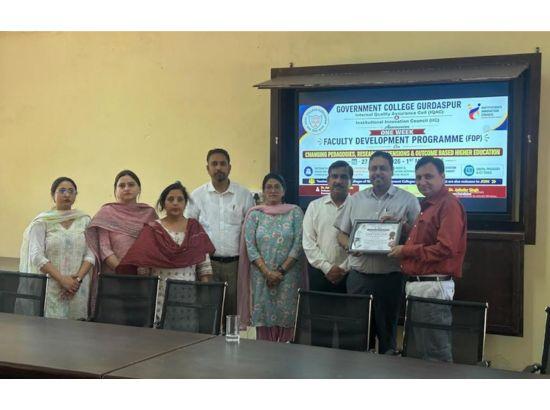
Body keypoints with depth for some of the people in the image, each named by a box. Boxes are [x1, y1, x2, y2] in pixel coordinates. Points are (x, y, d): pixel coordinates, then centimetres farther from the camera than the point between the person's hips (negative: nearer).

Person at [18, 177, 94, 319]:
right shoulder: (42, 222, 4)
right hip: (50, 288, -2)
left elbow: (90, 255, 5)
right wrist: (62, 279, -14)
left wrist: (78, 278, -11)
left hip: (78, 290, 2)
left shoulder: (85, 221, 10)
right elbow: (36, 256, -5)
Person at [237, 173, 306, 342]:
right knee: (263, 316, 1)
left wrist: (281, 271, -10)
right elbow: (250, 247, -1)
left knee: (286, 317, -1)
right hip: (261, 276, 1)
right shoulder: (254, 214, 7)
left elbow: (298, 244, -2)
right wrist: (267, 272, -11)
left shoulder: (295, 212, 5)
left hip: (288, 276, -1)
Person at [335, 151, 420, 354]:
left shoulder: (408, 200, 2)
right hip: (359, 275, 3)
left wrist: (400, 225, -16)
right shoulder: (355, 200, 12)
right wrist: (350, 246, -6)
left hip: (390, 276, -3)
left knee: (387, 331, 5)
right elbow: (342, 234, 15)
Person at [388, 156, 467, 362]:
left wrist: (406, 250, -14)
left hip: (433, 286, -10)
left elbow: (445, 249, -22)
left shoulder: (448, 204, -13)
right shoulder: (428, 205, 18)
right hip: (416, 284, 10)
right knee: (419, 347, 18)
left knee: (436, 350, -2)